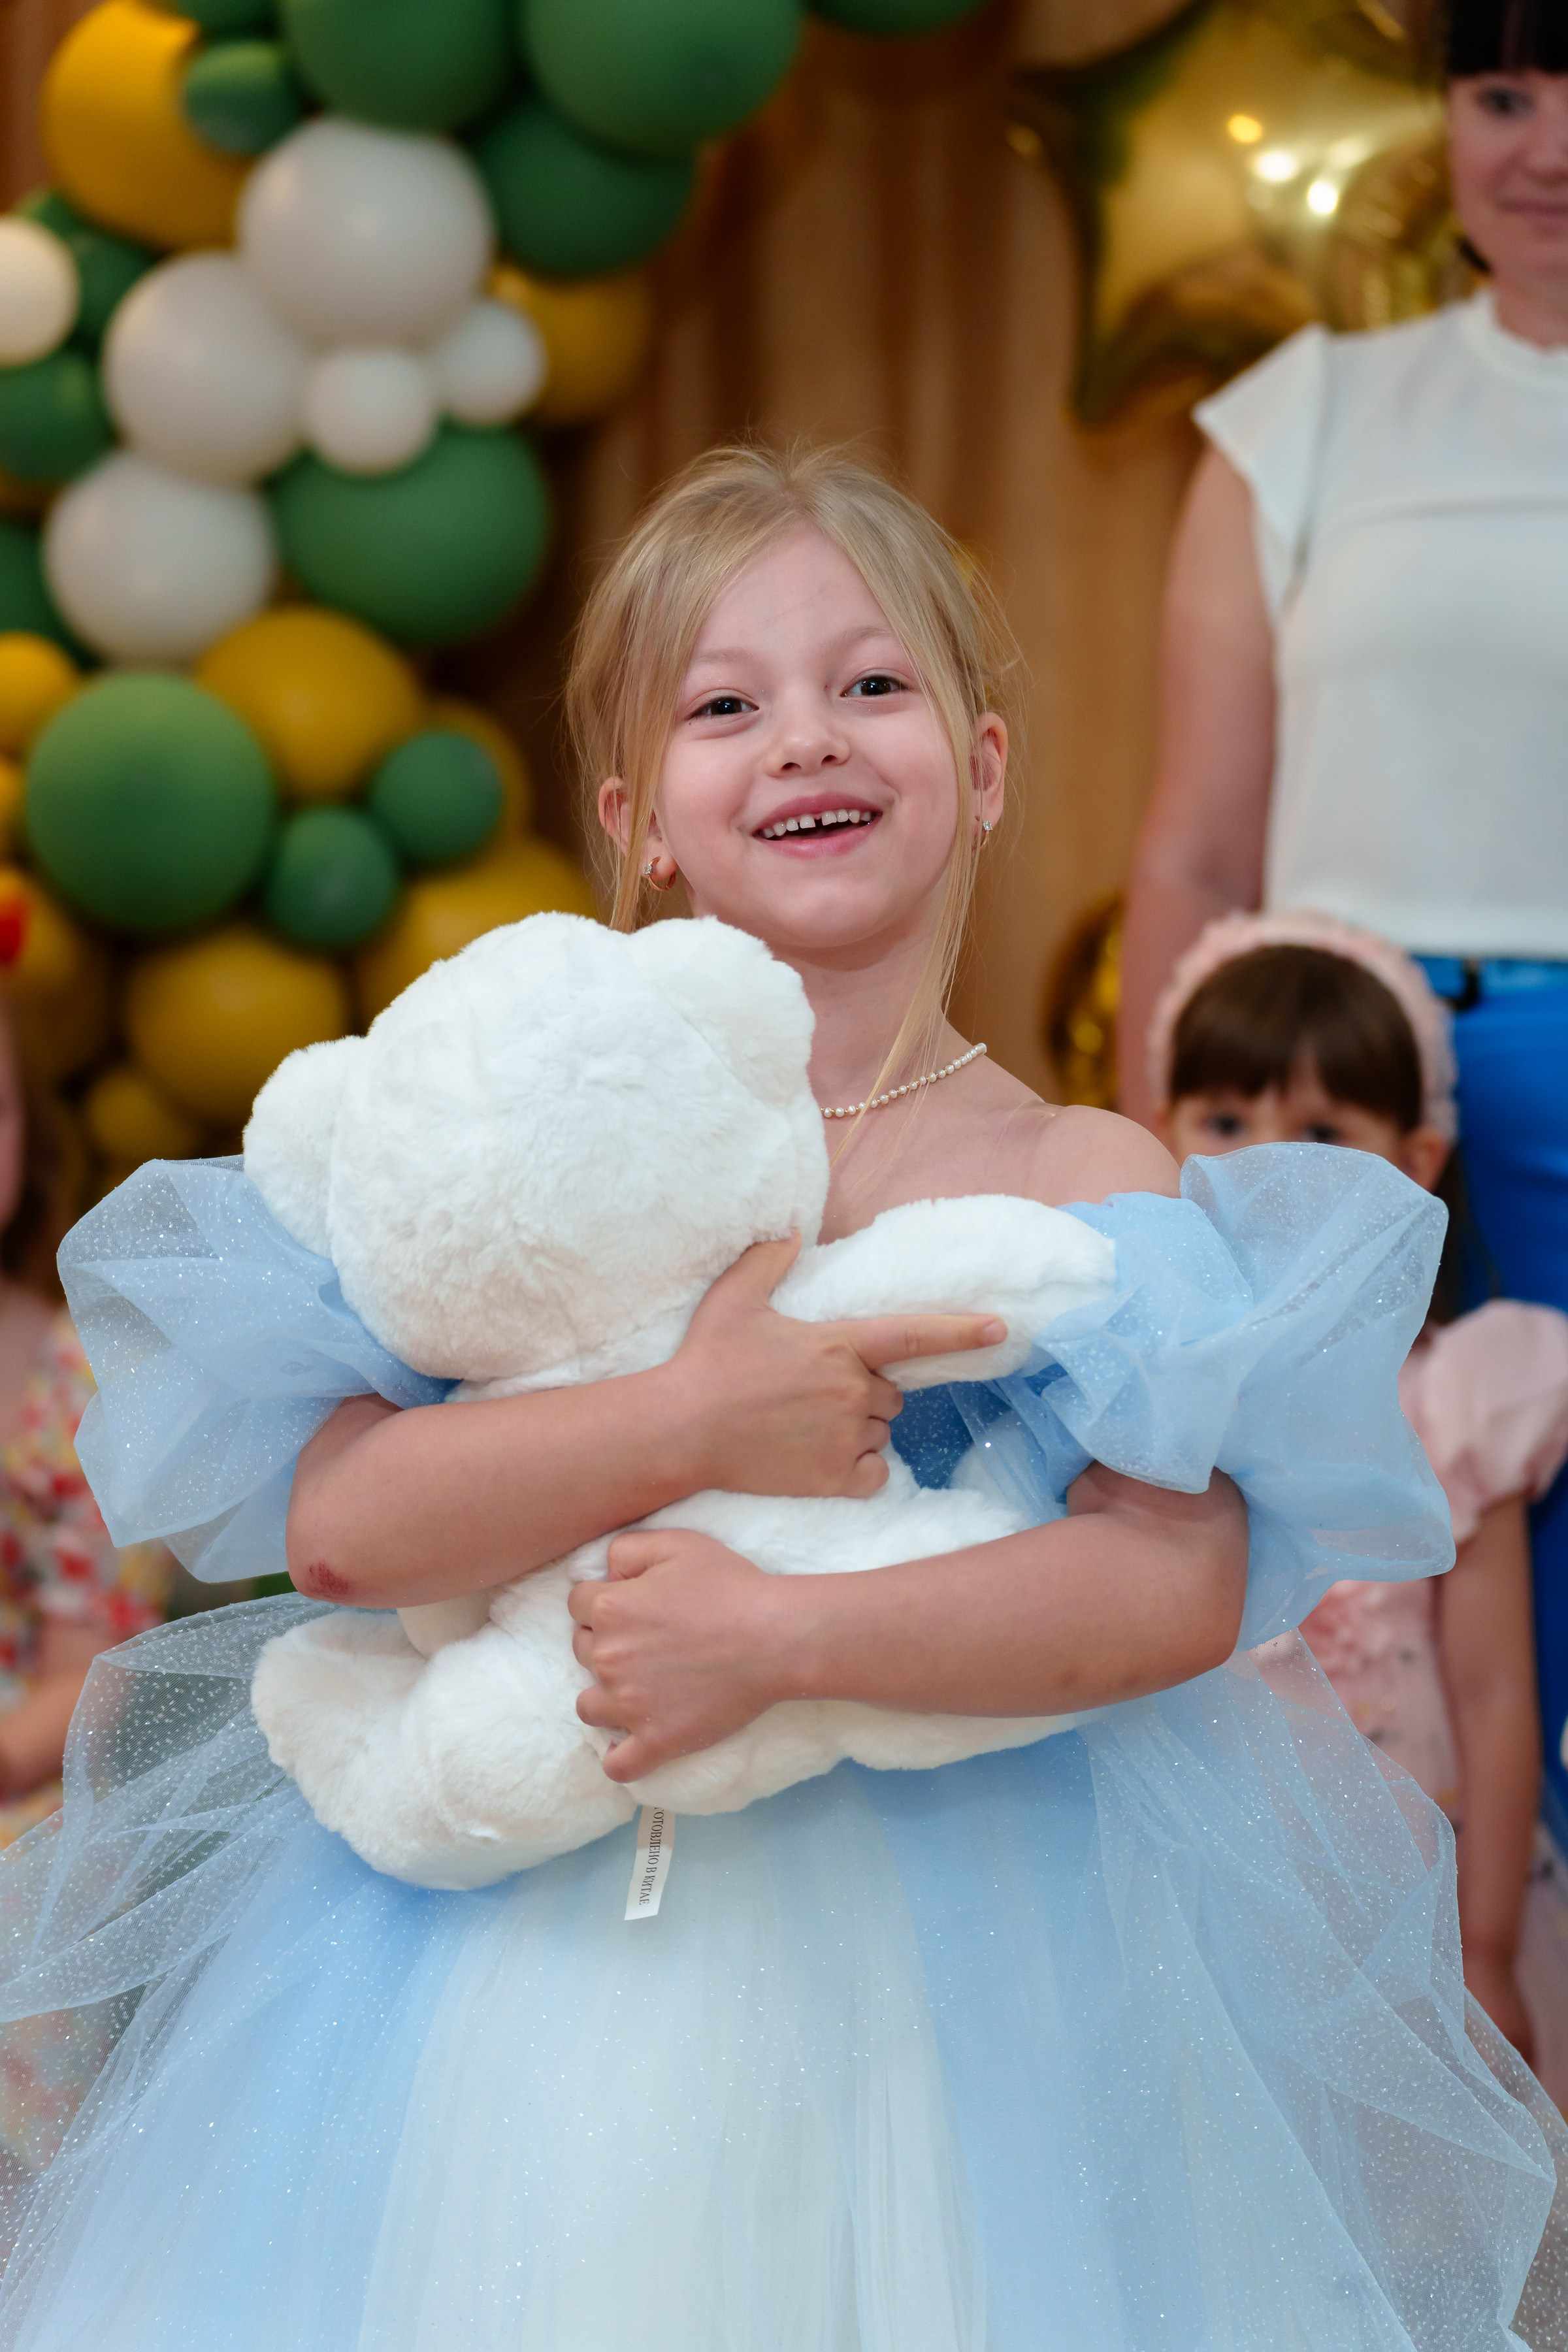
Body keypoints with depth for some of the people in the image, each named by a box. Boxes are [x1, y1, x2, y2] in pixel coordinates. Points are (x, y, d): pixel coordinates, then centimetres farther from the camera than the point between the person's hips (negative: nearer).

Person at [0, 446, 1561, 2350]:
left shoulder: (1079, 1182, -2)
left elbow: (1185, 1581, -14)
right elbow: (336, 1516, -9)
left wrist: (779, 1635, -22)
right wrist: (687, 1423, -21)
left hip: (950, 1966, -1)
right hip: (537, 1961, 1)